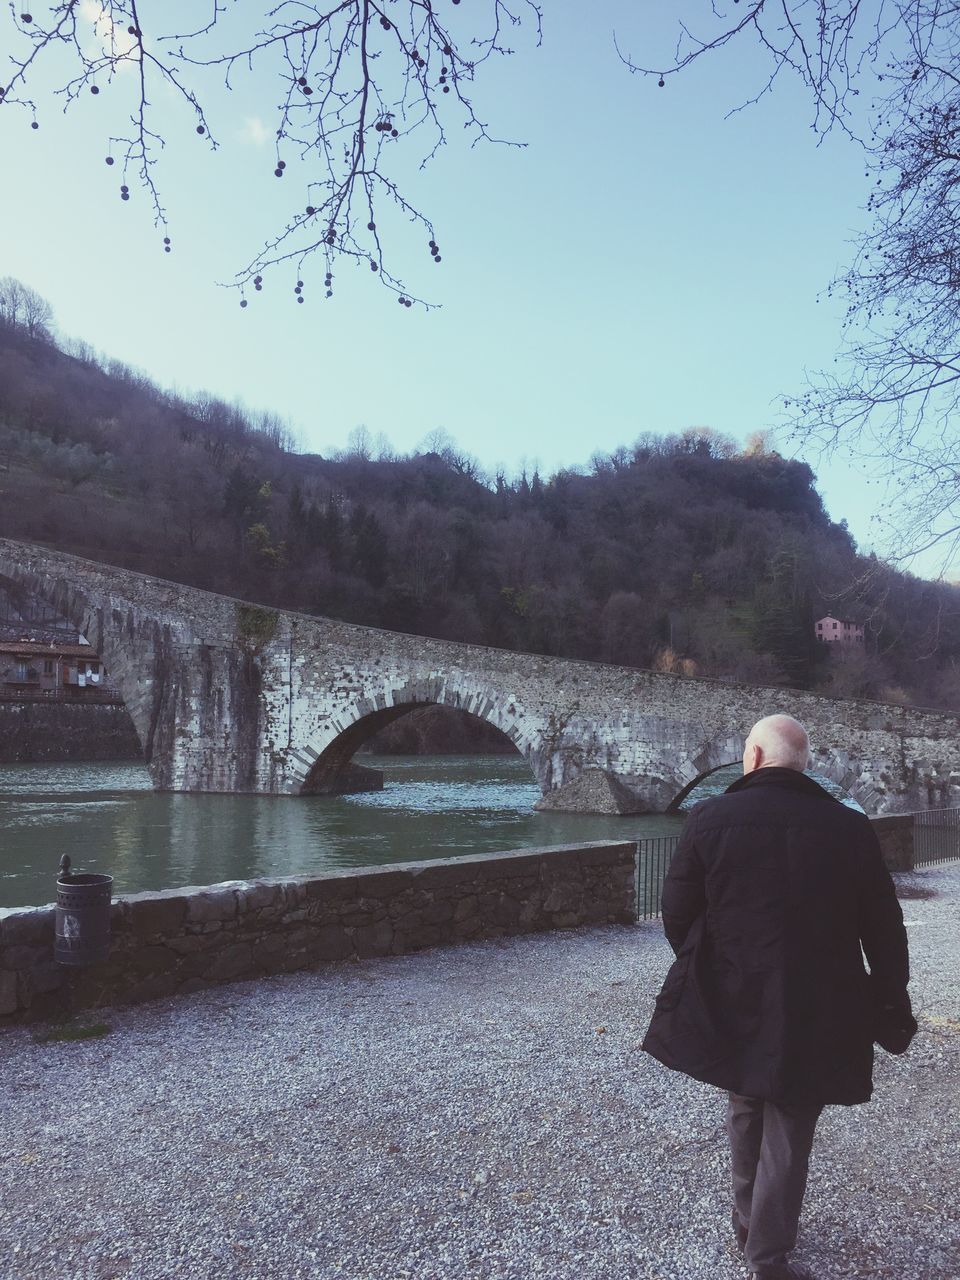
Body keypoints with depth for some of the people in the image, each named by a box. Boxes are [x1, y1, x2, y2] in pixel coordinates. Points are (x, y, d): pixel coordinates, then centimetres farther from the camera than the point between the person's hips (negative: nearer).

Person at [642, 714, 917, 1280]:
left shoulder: (711, 818, -11)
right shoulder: (850, 827, -9)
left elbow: (678, 914, -6)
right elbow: (884, 931, -3)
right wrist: (893, 1003, 12)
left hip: (731, 1004, 1)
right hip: (815, 1013, -1)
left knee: (746, 1115, 24)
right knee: (789, 1134, 14)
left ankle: (750, 1226, 42)